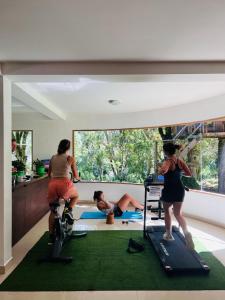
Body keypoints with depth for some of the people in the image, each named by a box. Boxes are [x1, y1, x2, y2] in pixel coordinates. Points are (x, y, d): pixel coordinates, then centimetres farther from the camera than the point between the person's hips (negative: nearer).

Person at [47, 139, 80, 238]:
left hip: (53, 184, 4)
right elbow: (75, 175, 6)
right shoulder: (70, 158, 1)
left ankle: (51, 233, 23)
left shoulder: (53, 158, 13)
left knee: (53, 210, 19)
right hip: (64, 183, -4)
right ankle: (69, 210, 5)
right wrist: (78, 178, 29)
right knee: (75, 196, 29)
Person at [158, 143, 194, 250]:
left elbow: (162, 171, -39)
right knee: (178, 214, 15)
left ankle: (169, 234, 30)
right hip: (180, 189, 5)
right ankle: (186, 232, -9)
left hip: (169, 190, -5)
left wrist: (160, 168, -17)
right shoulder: (180, 161, 1)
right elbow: (189, 174, 8)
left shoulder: (168, 161, -17)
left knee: (167, 211, 19)